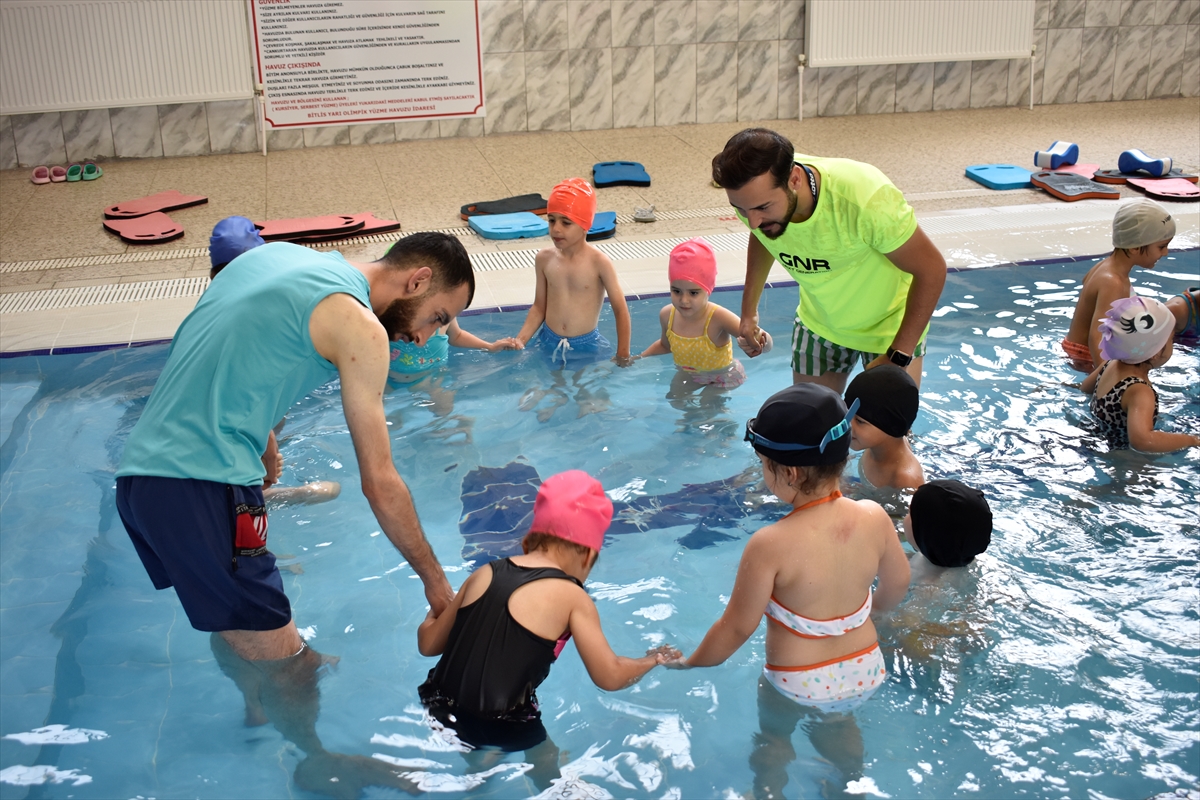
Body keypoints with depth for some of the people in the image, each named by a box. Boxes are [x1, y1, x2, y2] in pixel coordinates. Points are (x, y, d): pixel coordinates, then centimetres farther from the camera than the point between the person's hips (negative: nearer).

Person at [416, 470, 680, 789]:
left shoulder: (484, 574, 5)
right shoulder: (571, 597, -8)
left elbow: (428, 644, 13)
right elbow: (610, 677, -6)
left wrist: (433, 615, 35)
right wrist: (652, 659, 13)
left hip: (440, 712, 5)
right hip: (498, 733, -5)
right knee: (545, 756, 27)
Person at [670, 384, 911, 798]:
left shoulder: (770, 544, -32)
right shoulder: (874, 517, -18)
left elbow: (737, 627, -20)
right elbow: (896, 586, 1)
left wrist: (690, 663, -2)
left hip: (799, 683, -4)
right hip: (865, 671, 4)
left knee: (772, 734, 29)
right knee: (836, 724, 36)